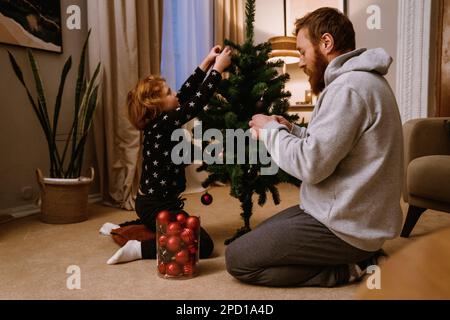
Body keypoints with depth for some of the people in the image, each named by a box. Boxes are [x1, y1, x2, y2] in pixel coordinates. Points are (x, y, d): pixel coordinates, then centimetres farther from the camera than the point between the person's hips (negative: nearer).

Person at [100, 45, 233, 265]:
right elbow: (198, 101, -23)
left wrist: (206, 64, 9)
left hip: (150, 202, 10)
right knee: (203, 244, -11)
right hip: (157, 206, -10)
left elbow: (187, 94, 8)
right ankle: (139, 248, -11)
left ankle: (119, 228, 29)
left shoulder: (157, 121, 4)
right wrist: (218, 68, -14)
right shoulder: (164, 124, -21)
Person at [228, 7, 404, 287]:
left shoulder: (349, 87, -22)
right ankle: (357, 257, 12)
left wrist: (270, 131, -10)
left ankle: (350, 268, -3)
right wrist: (290, 130, 5)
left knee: (237, 259, -5)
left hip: (347, 226, -10)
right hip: (354, 212, 11)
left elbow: (311, 165, -26)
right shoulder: (359, 79, 12)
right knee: (261, 233, 24)